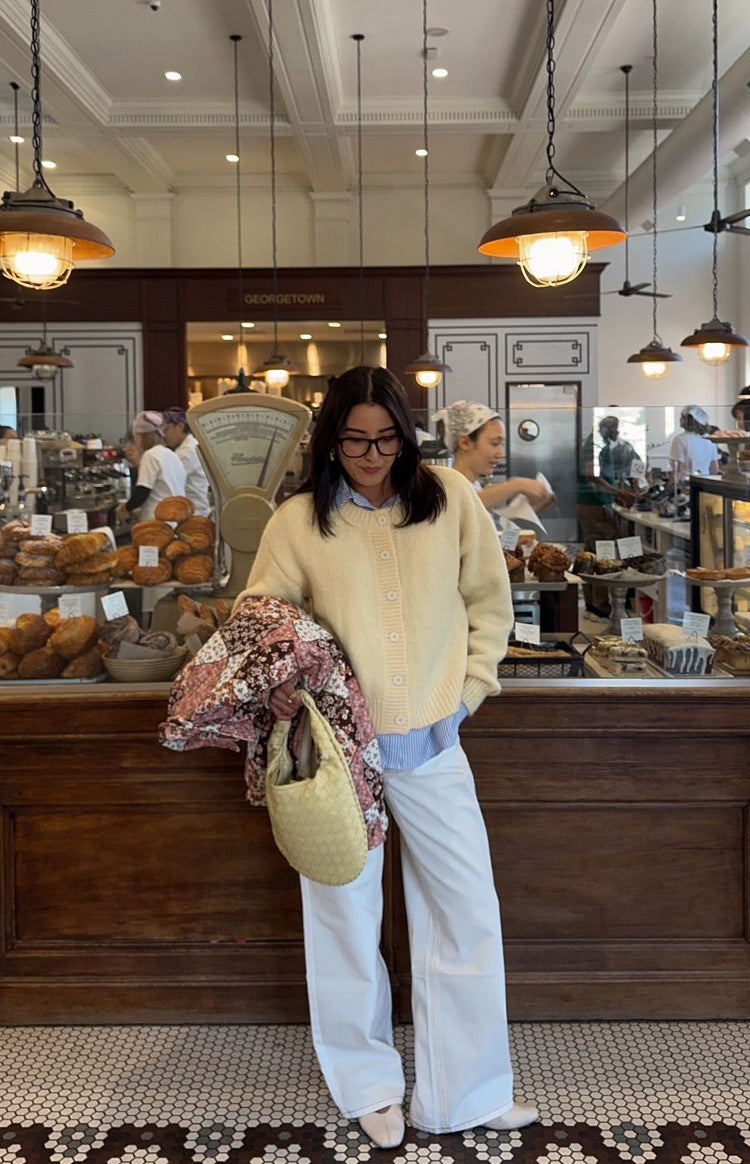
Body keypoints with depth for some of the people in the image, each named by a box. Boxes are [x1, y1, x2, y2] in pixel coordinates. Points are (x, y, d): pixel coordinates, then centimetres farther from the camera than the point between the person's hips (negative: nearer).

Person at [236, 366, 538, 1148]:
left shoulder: (450, 498, -1)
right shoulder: (297, 521, -4)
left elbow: (489, 603, 7)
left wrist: (469, 689, 1)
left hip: (432, 743, 1)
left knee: (467, 913, 7)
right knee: (345, 915, 11)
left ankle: (467, 1091, 26)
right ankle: (369, 1085, 32)